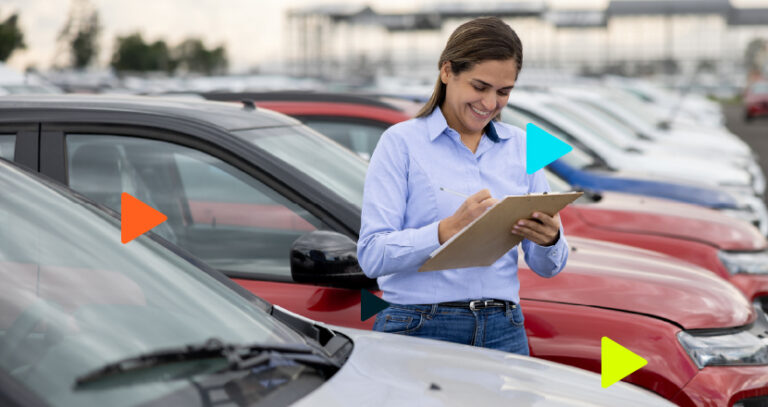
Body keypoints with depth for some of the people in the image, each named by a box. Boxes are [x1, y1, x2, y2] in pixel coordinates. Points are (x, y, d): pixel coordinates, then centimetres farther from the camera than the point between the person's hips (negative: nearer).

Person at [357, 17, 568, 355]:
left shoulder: (521, 147, 11)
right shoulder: (402, 142, -2)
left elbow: (547, 267, 11)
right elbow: (372, 255, -11)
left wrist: (549, 240, -11)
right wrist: (449, 229, -24)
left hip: (503, 334, 4)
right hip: (419, 330, -4)